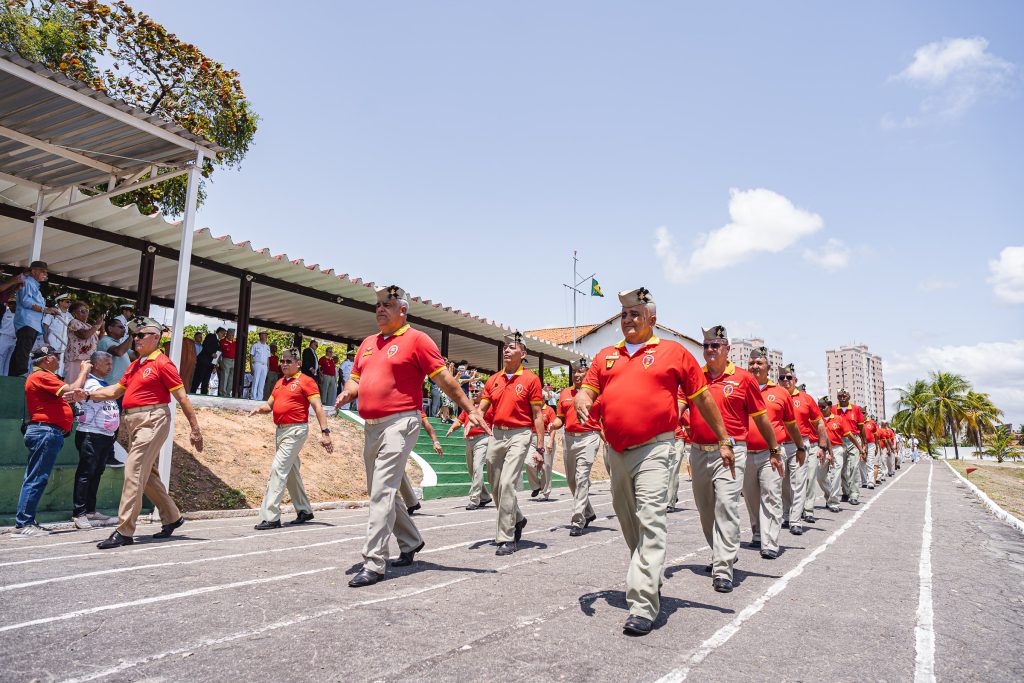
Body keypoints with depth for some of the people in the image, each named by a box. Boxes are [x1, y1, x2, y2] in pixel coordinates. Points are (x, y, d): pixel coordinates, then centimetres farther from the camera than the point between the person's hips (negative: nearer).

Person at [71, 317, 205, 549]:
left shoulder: (162, 363, -7)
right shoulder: (134, 365, 19)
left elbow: (182, 397, -9)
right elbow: (115, 391, 21)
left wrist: (195, 429, -11)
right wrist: (88, 395, 4)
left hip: (153, 421, -9)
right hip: (134, 423, 9)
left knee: (134, 473, -11)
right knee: (148, 475, 15)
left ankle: (124, 532, -8)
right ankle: (172, 518, 28)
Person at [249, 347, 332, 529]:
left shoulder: (305, 381, -6)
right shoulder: (279, 383, 17)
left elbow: (318, 407, -11)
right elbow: (270, 404, 23)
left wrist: (325, 432, -19)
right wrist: (261, 409, -1)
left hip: (296, 430, -8)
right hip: (280, 430, 8)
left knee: (278, 469, -15)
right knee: (291, 472, 16)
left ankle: (270, 517, -13)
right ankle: (304, 510, 29)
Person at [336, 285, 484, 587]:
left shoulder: (416, 339, -4)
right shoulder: (368, 343, 18)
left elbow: (443, 378, -5)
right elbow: (355, 378, 24)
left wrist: (470, 410, -7)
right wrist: (348, 392, 0)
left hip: (399, 424, -8)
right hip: (370, 426, 8)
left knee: (382, 493, -12)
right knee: (380, 492, 17)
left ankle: (374, 563, -7)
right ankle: (411, 542, 35)